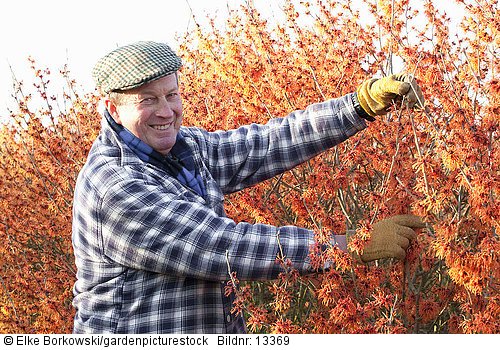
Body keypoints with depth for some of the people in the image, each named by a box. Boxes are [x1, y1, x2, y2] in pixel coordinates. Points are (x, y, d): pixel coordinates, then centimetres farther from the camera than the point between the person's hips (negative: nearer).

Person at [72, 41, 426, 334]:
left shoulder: (187, 149, 4)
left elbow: (270, 143, 1)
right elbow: (224, 247, -25)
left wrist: (365, 102, -9)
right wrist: (352, 245, -24)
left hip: (219, 329, 8)